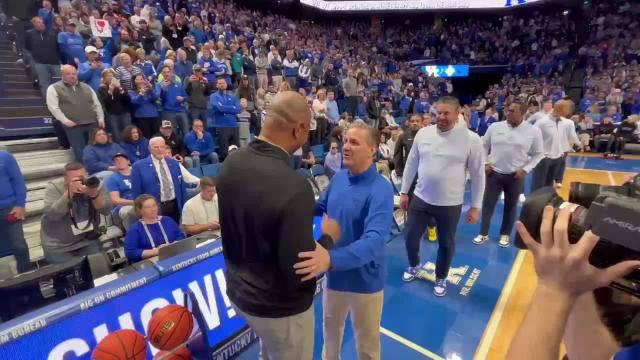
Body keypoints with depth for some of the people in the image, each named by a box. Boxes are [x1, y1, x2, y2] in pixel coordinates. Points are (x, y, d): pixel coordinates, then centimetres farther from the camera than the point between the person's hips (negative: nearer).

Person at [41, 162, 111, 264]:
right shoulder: (54, 187, -13)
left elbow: (106, 211, -16)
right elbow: (52, 215, -26)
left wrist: (94, 194, -32)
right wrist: (69, 193, -34)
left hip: (88, 240, 2)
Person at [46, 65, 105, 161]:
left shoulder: (86, 87, 18)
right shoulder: (54, 88, 5)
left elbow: (97, 104, 16)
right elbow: (53, 107, -4)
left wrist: (101, 119, 4)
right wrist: (65, 121, -13)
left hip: (93, 124, 4)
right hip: (73, 126, -3)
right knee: (81, 153, -3)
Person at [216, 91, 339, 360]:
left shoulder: (232, 162, -10)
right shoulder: (293, 187, -34)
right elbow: (299, 273, -27)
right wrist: (328, 238, -10)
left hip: (238, 290, 6)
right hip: (279, 307, -6)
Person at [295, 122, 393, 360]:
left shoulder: (380, 189, -27)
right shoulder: (338, 177, -6)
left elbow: (375, 240, -39)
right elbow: (321, 207, 10)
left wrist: (331, 259, -54)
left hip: (364, 279, -6)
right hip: (335, 273, 6)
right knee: (331, 325, 31)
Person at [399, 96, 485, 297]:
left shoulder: (471, 139, -11)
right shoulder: (423, 134, -3)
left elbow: (478, 174, -4)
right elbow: (411, 164, 6)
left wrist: (475, 206, -2)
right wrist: (404, 192, 8)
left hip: (450, 204, -2)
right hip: (420, 198, 3)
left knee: (446, 244, 15)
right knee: (410, 237, 12)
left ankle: (441, 278, 41)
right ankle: (414, 266, 43)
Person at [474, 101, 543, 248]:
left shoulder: (533, 131, -4)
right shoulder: (495, 127, -2)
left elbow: (538, 154, 4)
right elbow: (484, 145, 9)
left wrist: (525, 169, -6)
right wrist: (485, 163, 0)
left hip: (515, 176, 0)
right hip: (494, 173, 1)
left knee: (511, 206, 12)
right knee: (487, 204, 4)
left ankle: (505, 234, 30)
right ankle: (483, 233, 19)